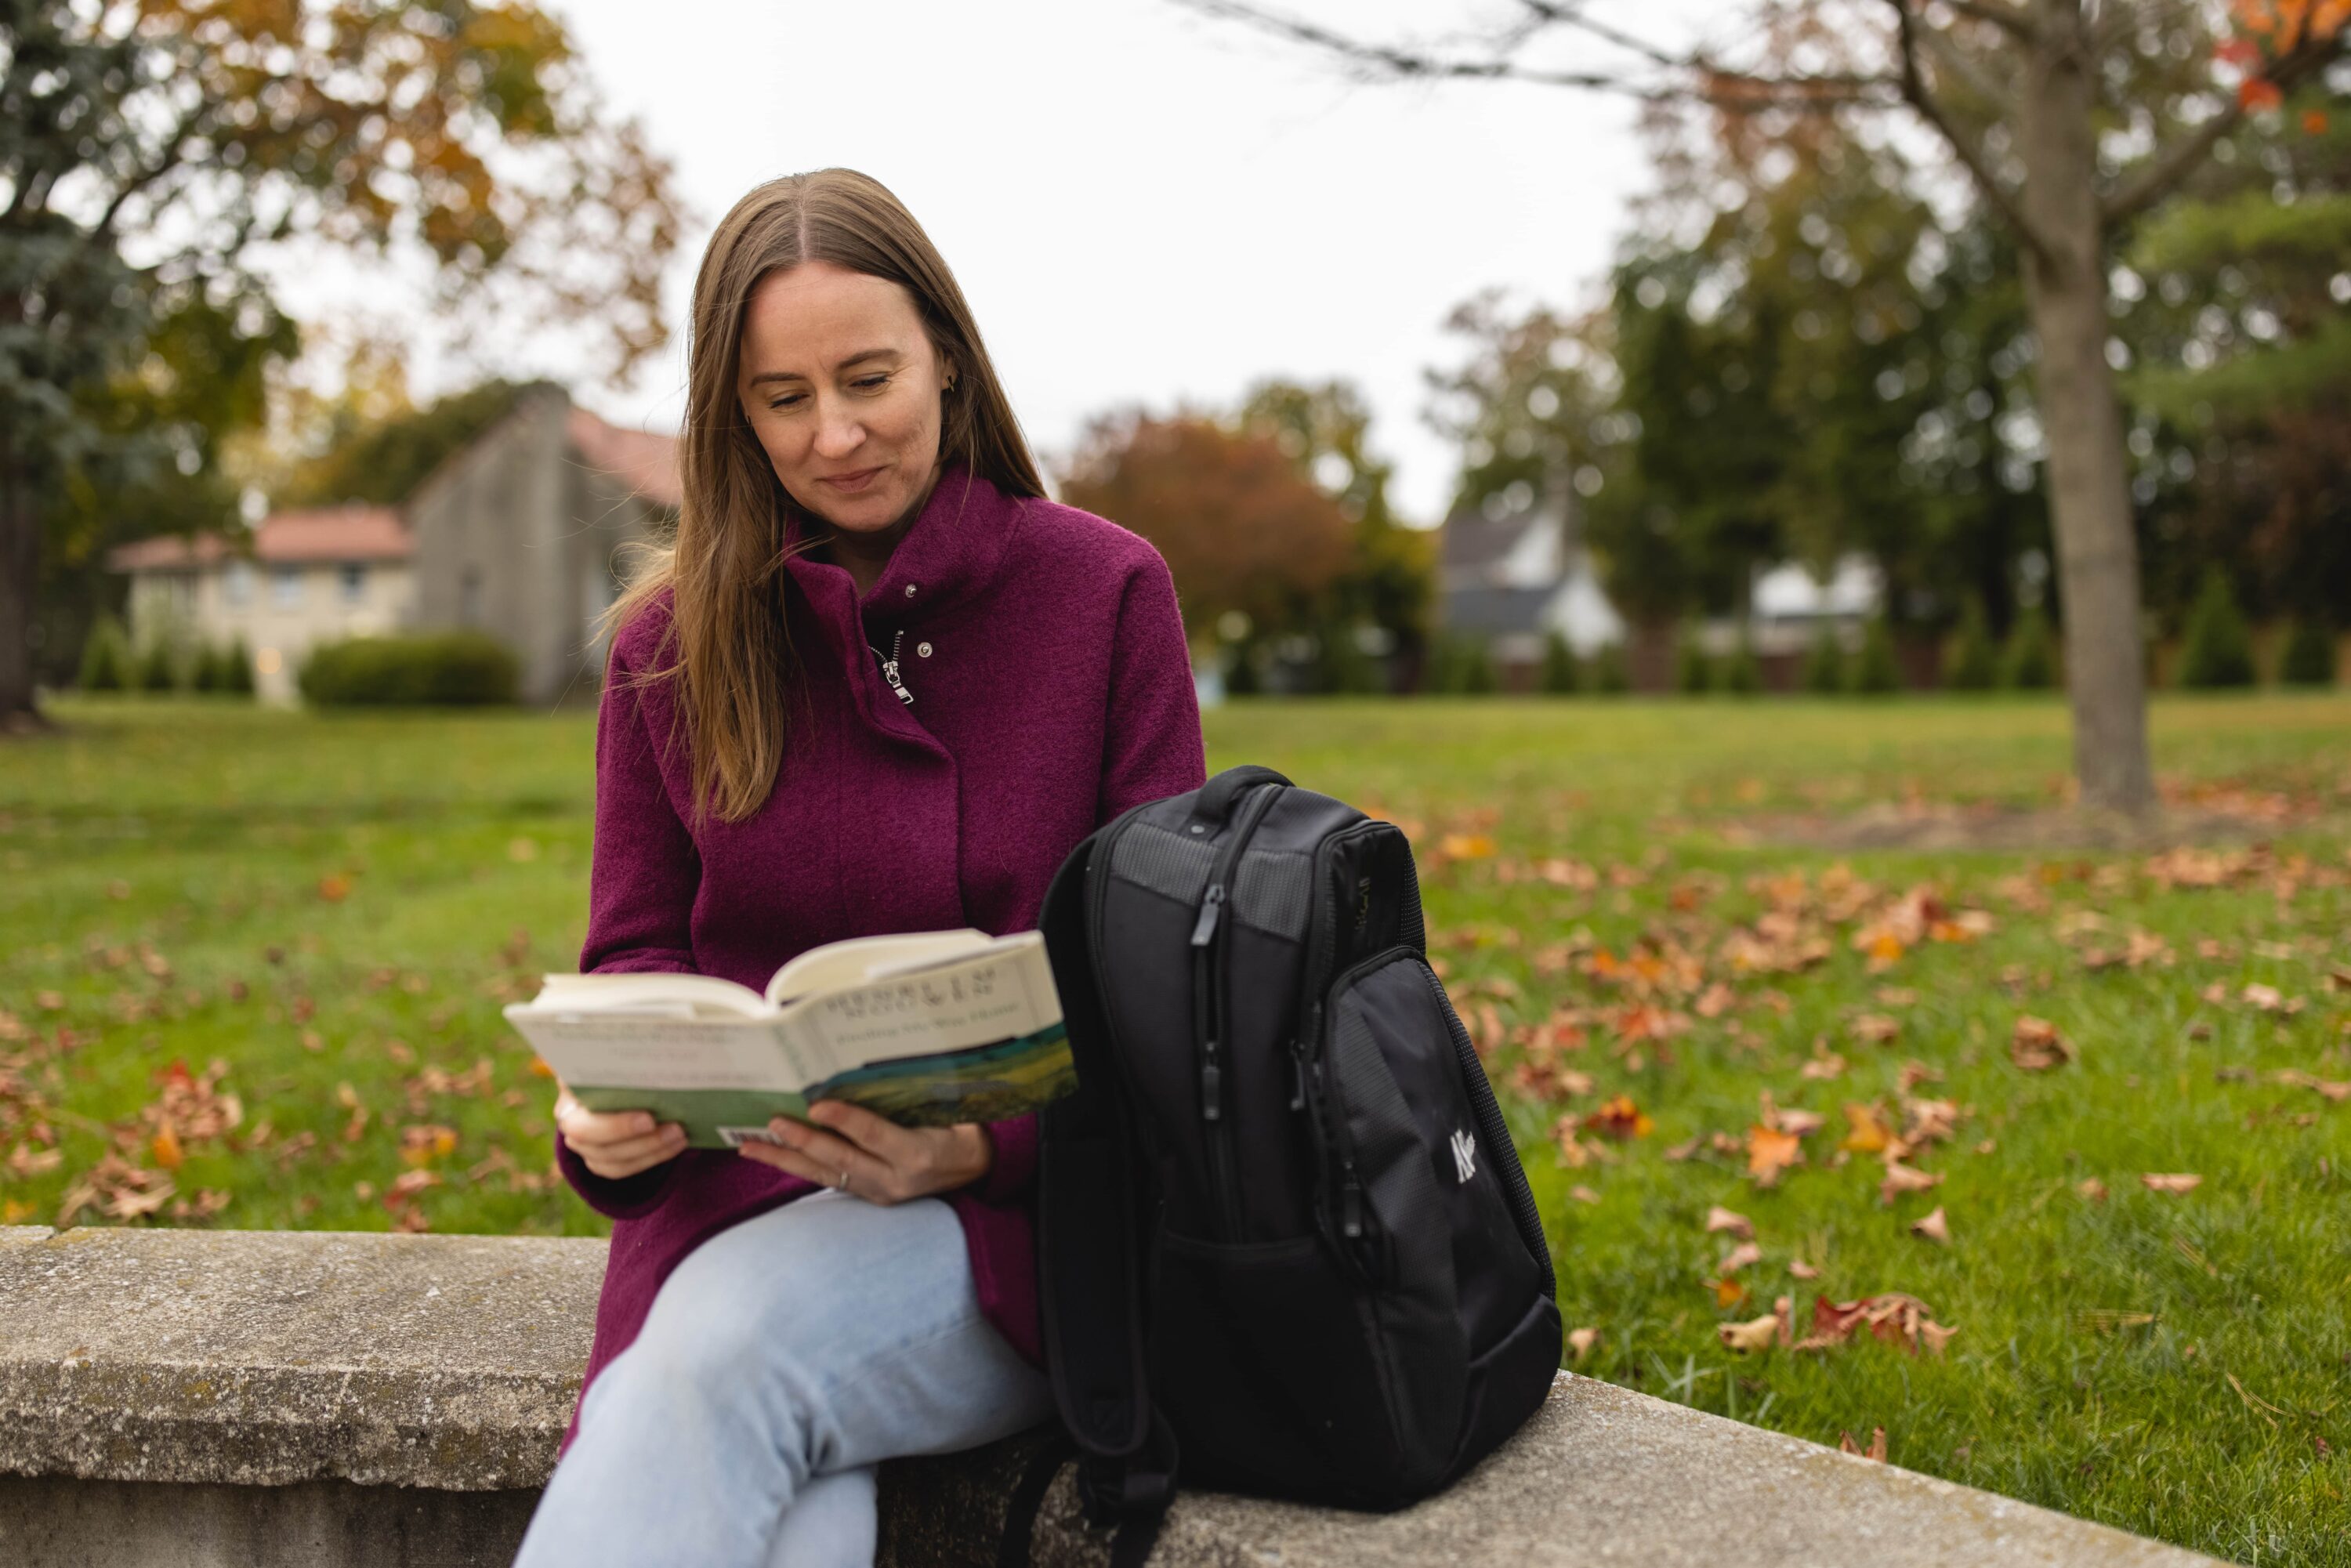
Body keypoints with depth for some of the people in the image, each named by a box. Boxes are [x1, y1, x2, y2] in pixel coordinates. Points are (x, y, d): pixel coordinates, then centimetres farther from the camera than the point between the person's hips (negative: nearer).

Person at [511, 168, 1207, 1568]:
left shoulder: (1105, 592, 2)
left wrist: (972, 1145, -18)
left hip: (1017, 1206, -2)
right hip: (741, 1192, 2)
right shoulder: (674, 638, 10)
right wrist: (610, 1102, -12)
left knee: (729, 1347, -34)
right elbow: (635, 951, 13)